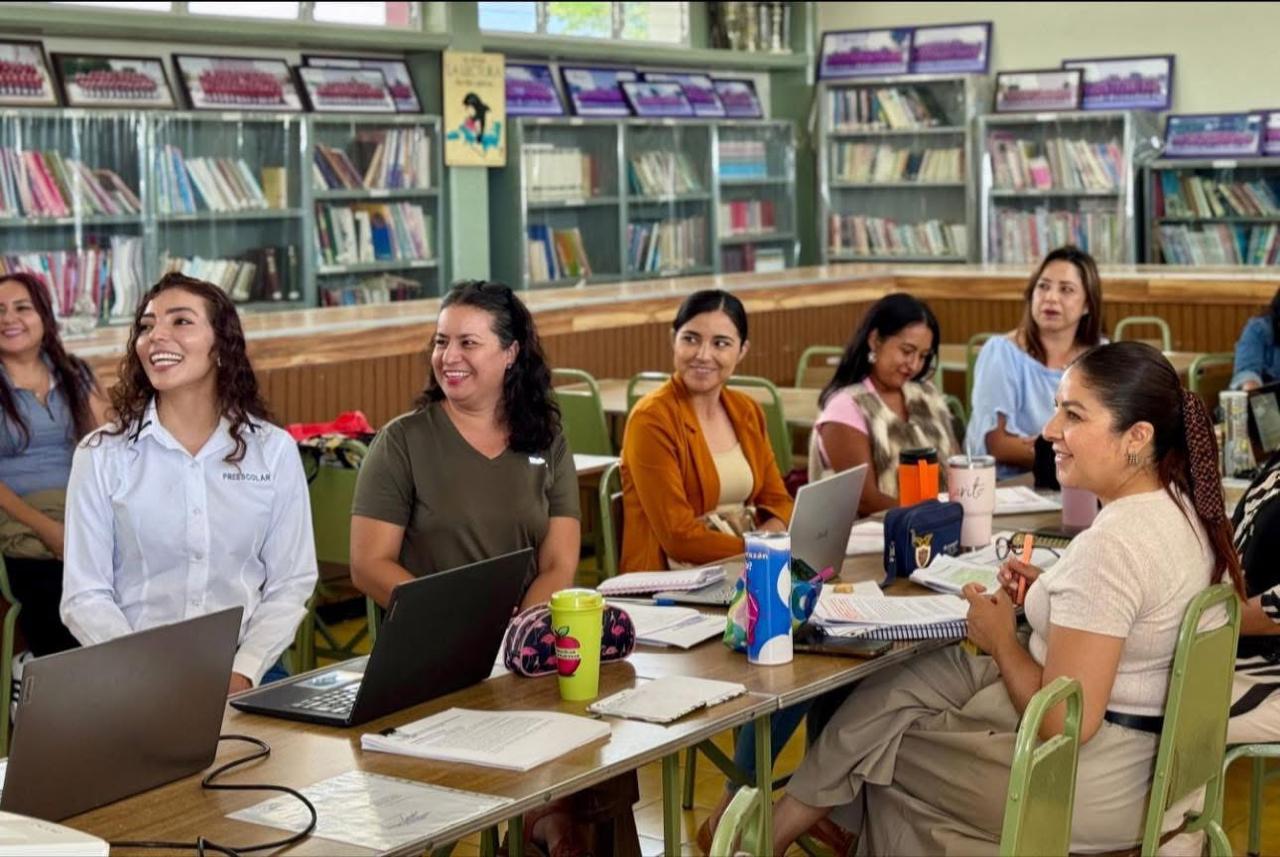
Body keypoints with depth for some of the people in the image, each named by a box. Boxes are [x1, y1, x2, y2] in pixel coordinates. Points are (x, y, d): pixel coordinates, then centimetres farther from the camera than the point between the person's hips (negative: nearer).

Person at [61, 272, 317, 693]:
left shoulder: (274, 450, 5)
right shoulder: (101, 455, 2)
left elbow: (289, 585, 4)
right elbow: (85, 596, -1)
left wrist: (242, 673, -11)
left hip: (245, 672, 1)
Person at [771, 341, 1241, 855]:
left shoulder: (1111, 544, -28)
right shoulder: (1184, 507, 2)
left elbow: (1064, 725, -27)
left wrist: (1002, 640, -11)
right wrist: (1049, 594, 6)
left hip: (1090, 794, -9)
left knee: (877, 741, 9)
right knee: (901, 681, 15)